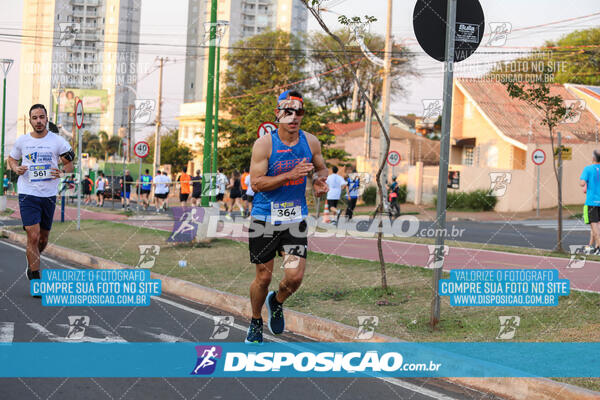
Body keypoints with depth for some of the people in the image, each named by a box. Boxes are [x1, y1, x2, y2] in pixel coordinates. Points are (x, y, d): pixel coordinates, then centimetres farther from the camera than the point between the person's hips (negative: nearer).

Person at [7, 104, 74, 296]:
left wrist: (62, 171, -17)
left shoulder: (57, 141, -1)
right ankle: (36, 280, -6)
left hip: (49, 195, 1)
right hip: (28, 194, -1)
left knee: (43, 239, 12)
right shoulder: (22, 141, 2)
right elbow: (11, 159, 18)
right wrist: (16, 168, -4)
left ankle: (32, 263, 42)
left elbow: (69, 164, 5)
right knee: (33, 236, -12)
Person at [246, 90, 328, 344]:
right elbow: (255, 183, -15)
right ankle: (255, 322, 32)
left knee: (295, 277, -8)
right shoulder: (264, 144, -12)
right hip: (264, 218, -2)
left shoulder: (311, 142, 0)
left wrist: (320, 181, -5)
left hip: (296, 219, 3)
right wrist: (291, 175, -24)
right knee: (263, 277, 6)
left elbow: (321, 168, 19)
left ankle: (277, 301, 27)